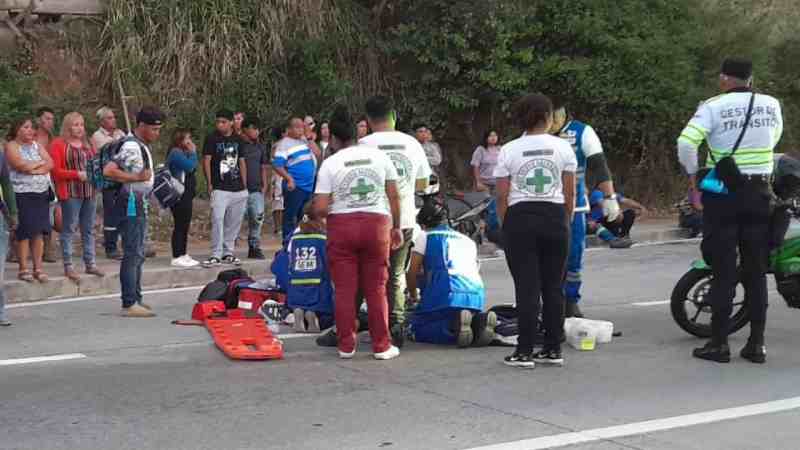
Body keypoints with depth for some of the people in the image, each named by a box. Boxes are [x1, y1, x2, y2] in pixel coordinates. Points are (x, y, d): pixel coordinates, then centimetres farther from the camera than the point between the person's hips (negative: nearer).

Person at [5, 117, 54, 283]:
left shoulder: (36, 145, 14)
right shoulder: (11, 146, -3)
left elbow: (50, 164, 2)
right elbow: (22, 166, -18)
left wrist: (33, 169, -13)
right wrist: (41, 162, -5)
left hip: (42, 193, 5)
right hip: (23, 195, -5)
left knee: (39, 231, 3)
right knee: (25, 232, -5)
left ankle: (38, 268, 9)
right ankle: (23, 268, 1)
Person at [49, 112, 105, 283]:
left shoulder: (87, 144, 17)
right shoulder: (58, 144, -4)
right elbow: (55, 171, -11)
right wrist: (78, 174, -18)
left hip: (90, 192, 7)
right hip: (71, 193, -7)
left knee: (89, 229, 11)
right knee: (69, 229, -3)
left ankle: (90, 263, 17)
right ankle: (68, 266, 1)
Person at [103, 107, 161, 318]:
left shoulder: (143, 146, 14)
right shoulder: (131, 146, -18)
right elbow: (108, 171, -27)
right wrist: (137, 177, -22)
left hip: (140, 204, 10)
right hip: (131, 203, -10)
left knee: (138, 254, 16)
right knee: (132, 254, -9)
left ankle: (136, 298, 25)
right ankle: (129, 304, -7)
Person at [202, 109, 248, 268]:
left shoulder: (238, 139, 11)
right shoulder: (212, 139, -2)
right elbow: (206, 161, -3)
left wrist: (244, 185, 12)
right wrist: (210, 183, -8)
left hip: (238, 189, 5)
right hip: (219, 188, -5)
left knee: (234, 222, 9)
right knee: (217, 220, -14)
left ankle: (228, 253, 19)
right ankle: (216, 255, -12)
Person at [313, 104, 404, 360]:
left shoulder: (330, 163, -2)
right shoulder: (379, 156, 4)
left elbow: (320, 208, -8)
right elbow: (394, 197, 5)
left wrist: (313, 216, 14)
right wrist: (396, 227, 15)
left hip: (341, 226, -2)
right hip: (376, 224, 2)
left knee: (344, 289, 6)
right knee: (376, 289, 8)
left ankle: (346, 346, 11)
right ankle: (381, 346, 10)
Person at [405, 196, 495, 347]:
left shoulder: (424, 236, 16)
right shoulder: (468, 240, 30)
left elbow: (413, 272, 12)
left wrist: (414, 296, 31)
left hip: (447, 293, -5)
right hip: (477, 295, 5)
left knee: (416, 328, 8)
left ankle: (454, 326, -20)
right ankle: (479, 322, -5)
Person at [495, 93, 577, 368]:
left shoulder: (509, 150, 0)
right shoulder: (562, 147, 3)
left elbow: (501, 196, -2)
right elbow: (570, 192, 3)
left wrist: (505, 225, 9)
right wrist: (566, 221, 14)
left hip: (520, 218, -1)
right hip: (554, 218, 2)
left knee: (526, 287, 0)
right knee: (553, 286, 8)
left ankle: (524, 352, 0)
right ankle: (553, 350, 14)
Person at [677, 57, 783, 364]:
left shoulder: (714, 107, -10)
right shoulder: (772, 105, 4)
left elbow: (686, 143, -20)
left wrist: (692, 175, -5)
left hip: (723, 193, -3)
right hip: (759, 192, 3)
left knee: (724, 270, 1)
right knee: (756, 270, 9)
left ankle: (719, 343, 3)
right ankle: (757, 344, 11)